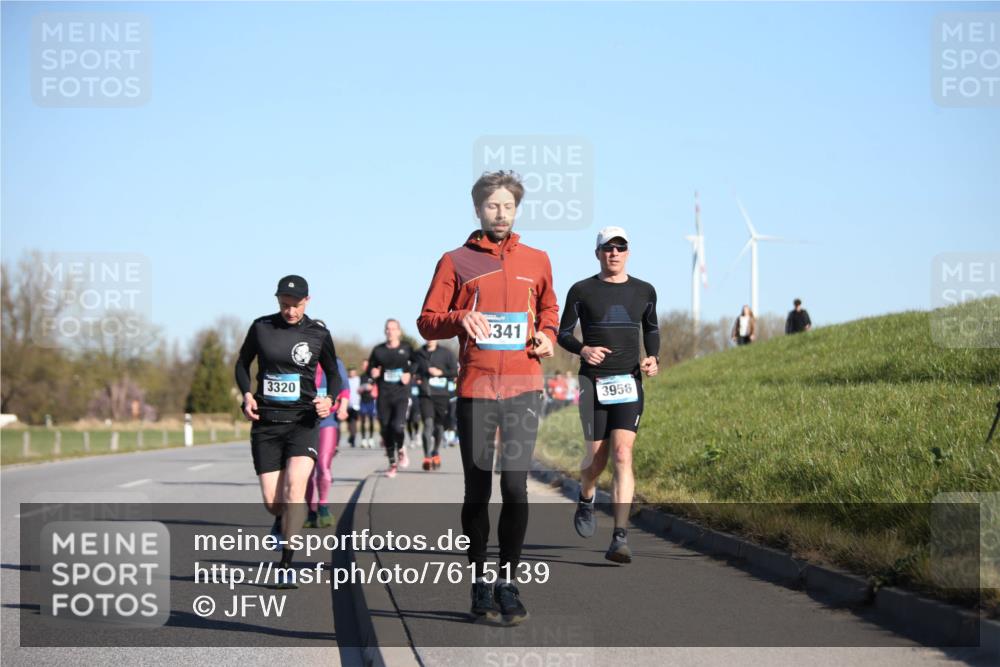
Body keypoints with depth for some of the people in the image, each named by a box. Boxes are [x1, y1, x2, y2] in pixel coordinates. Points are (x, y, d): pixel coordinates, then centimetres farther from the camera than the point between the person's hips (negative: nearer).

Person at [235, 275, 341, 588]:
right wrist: (247, 394, -2)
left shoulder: (318, 334, 1)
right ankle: (283, 520, 38)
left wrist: (331, 400, -5)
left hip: (303, 421, -2)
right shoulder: (261, 327, 3)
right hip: (265, 422, 2)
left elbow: (333, 373, 15)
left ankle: (286, 564, -20)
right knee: (272, 501, -2)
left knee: (294, 484, -24)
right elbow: (242, 363, 16)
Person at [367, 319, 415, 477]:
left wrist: (409, 374, -7)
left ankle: (400, 449, 13)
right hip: (384, 395, 2)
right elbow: (370, 367, 17)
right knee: (385, 428, 3)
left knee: (398, 425, -20)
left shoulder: (406, 348, 3)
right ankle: (392, 463, 18)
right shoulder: (378, 350, 8)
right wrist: (373, 372, -6)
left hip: (401, 394, -2)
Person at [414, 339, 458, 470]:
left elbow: (454, 371, 3)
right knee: (428, 423, -15)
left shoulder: (446, 353, 5)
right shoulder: (419, 353, 10)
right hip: (425, 394, 0)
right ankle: (427, 457, -16)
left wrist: (441, 372, -10)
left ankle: (436, 453, 29)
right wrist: (417, 377, 2)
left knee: (439, 425, 6)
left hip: (441, 394, 0)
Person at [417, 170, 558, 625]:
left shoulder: (537, 261, 12)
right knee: (477, 491, 4)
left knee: (515, 487, -7)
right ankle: (480, 584, 14)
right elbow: (427, 322, 3)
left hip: (523, 388, 1)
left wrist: (547, 336, 7)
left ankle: (508, 583, 2)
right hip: (474, 388, -1)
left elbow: (549, 310, 28)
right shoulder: (456, 262, 5)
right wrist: (460, 318, -17)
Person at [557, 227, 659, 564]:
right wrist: (582, 349, -12)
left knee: (622, 456, -12)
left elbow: (652, 330, 23)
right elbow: (563, 332, 8)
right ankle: (586, 500, 40)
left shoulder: (644, 292, 8)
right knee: (596, 458, 3)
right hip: (593, 381, -1)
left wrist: (652, 358, 4)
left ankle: (620, 539, -16)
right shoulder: (582, 291, 2)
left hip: (629, 382, 1)